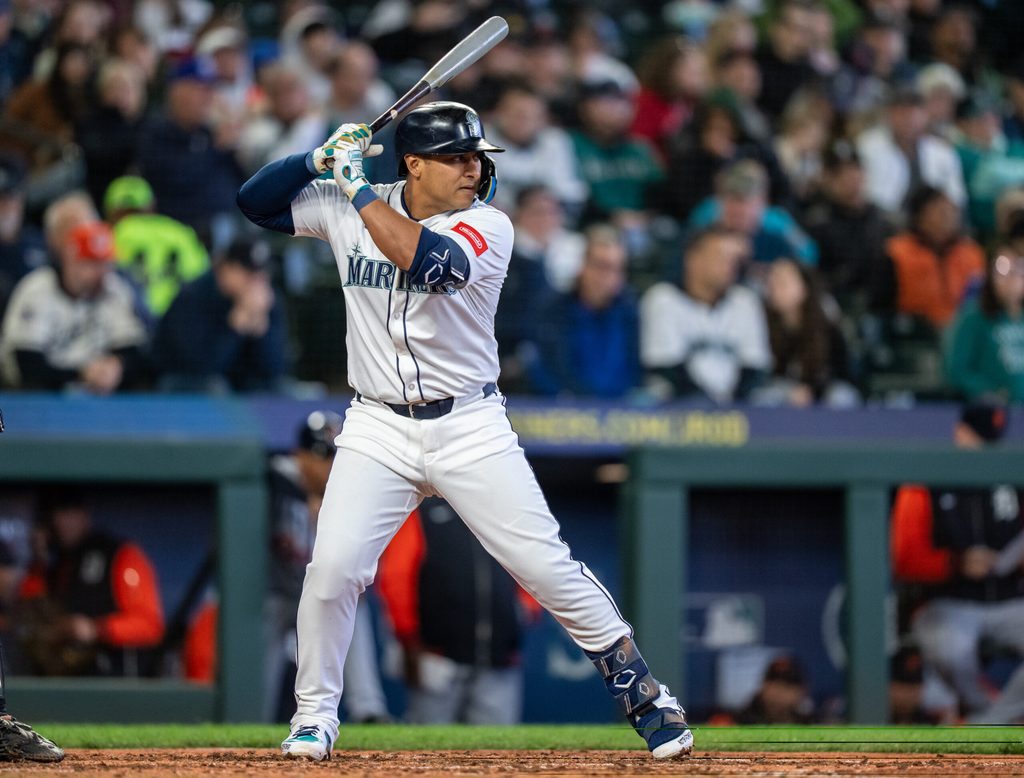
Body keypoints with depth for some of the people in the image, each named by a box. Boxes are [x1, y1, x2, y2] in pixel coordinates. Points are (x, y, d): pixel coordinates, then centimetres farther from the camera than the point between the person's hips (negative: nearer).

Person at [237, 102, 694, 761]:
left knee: (549, 568, -5)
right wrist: (320, 160, -12)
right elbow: (256, 201, 4)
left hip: (470, 429, -2)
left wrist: (358, 186, -21)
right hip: (379, 431, 2)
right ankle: (316, 714, 7)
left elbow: (425, 260, -29)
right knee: (332, 569, -13)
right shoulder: (350, 209, 1)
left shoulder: (488, 226, -10)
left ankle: (646, 697, 7)